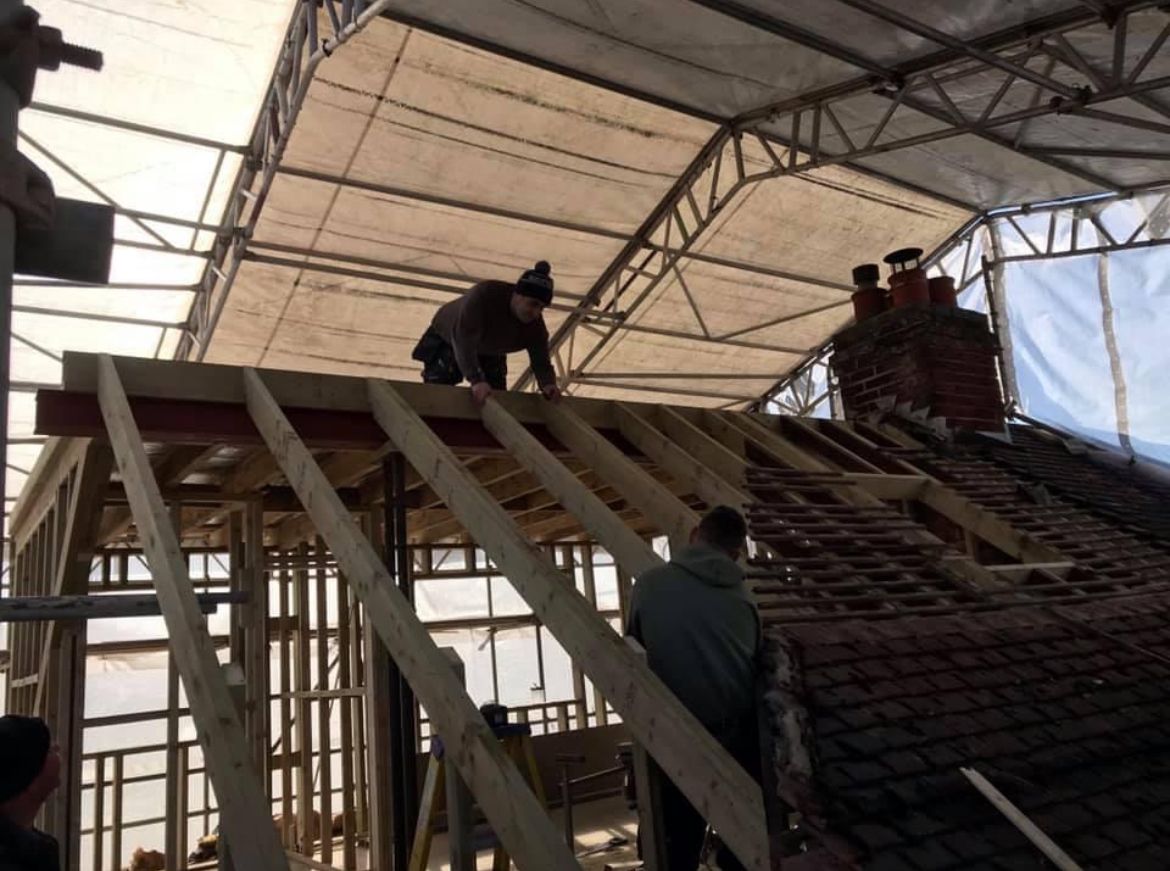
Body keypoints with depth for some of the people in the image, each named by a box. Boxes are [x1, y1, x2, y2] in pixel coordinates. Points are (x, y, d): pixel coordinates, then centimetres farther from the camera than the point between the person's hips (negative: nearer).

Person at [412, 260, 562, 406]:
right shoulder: (484, 294, -41)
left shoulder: (535, 326, -24)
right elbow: (463, 340, -48)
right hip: (447, 340, -4)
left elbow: (541, 362, -19)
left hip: (489, 354, 4)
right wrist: (476, 380, -59)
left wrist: (548, 385, -44)